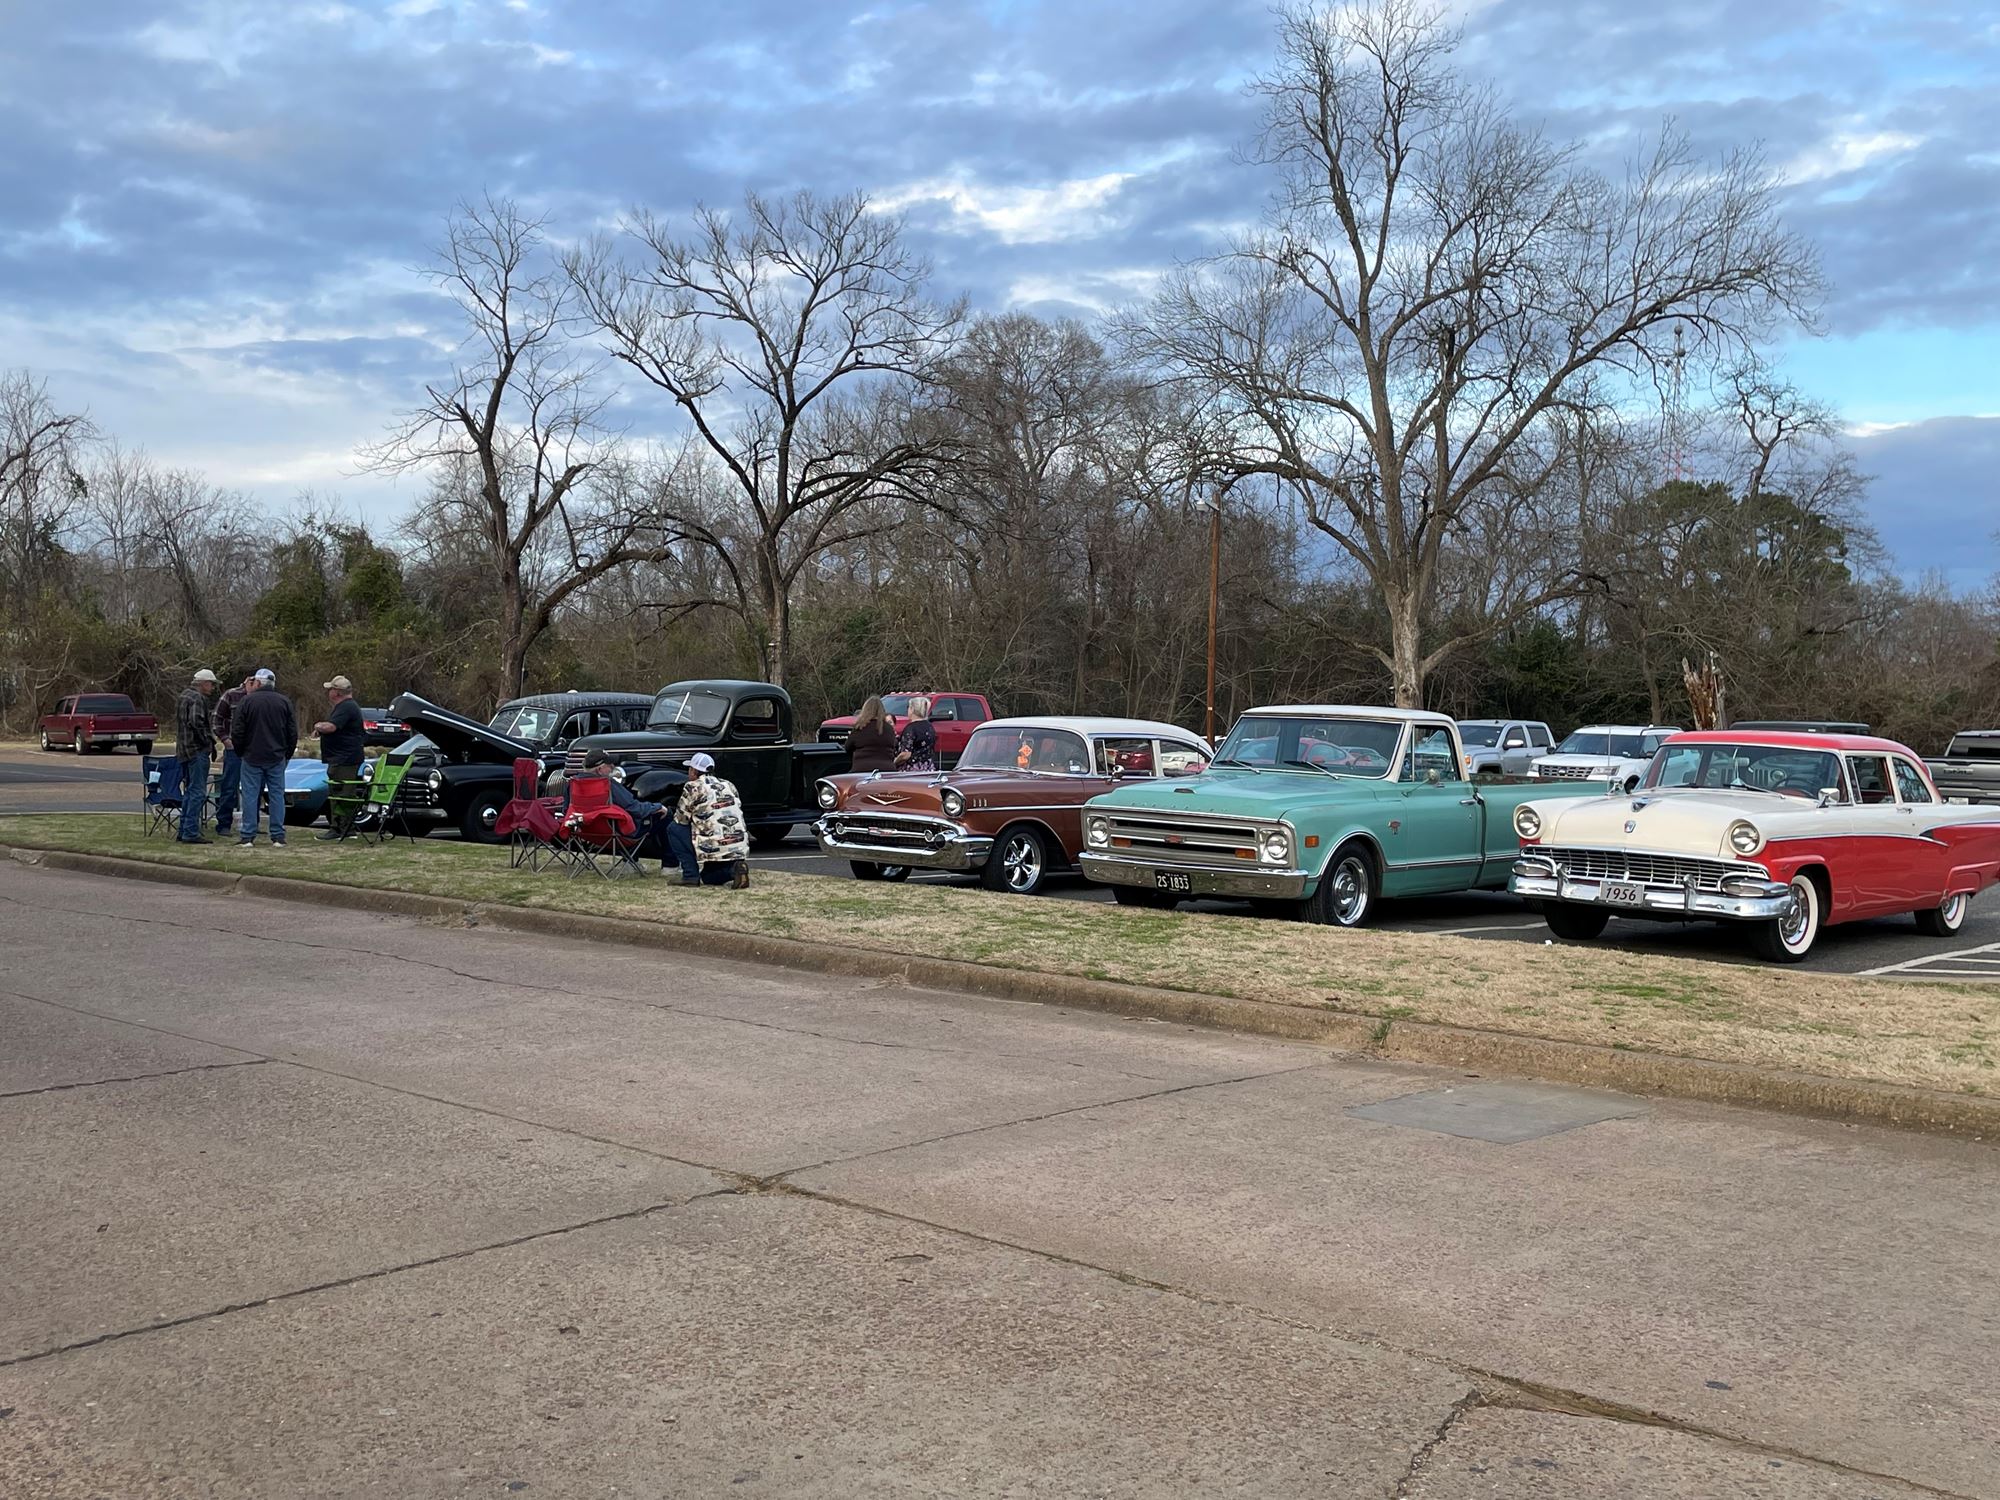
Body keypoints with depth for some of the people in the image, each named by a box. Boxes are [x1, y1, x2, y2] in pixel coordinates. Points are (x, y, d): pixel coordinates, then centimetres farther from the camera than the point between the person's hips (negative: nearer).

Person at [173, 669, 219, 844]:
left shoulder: (184, 696, 19)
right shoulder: (197, 698, -13)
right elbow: (196, 722, -24)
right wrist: (209, 742, -13)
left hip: (184, 751, 10)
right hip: (197, 750, -10)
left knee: (189, 791, 16)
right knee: (197, 792, -9)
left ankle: (183, 832, 19)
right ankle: (191, 832, -10)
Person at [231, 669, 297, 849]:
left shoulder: (247, 701, -6)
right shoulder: (284, 702, 2)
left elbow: (237, 732, -4)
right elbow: (293, 732, 5)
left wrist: (240, 752, 10)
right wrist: (287, 753, 15)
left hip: (252, 758, -2)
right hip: (277, 759, 2)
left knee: (250, 795, 2)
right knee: (277, 795, 4)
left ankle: (247, 836, 2)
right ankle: (278, 837, 3)